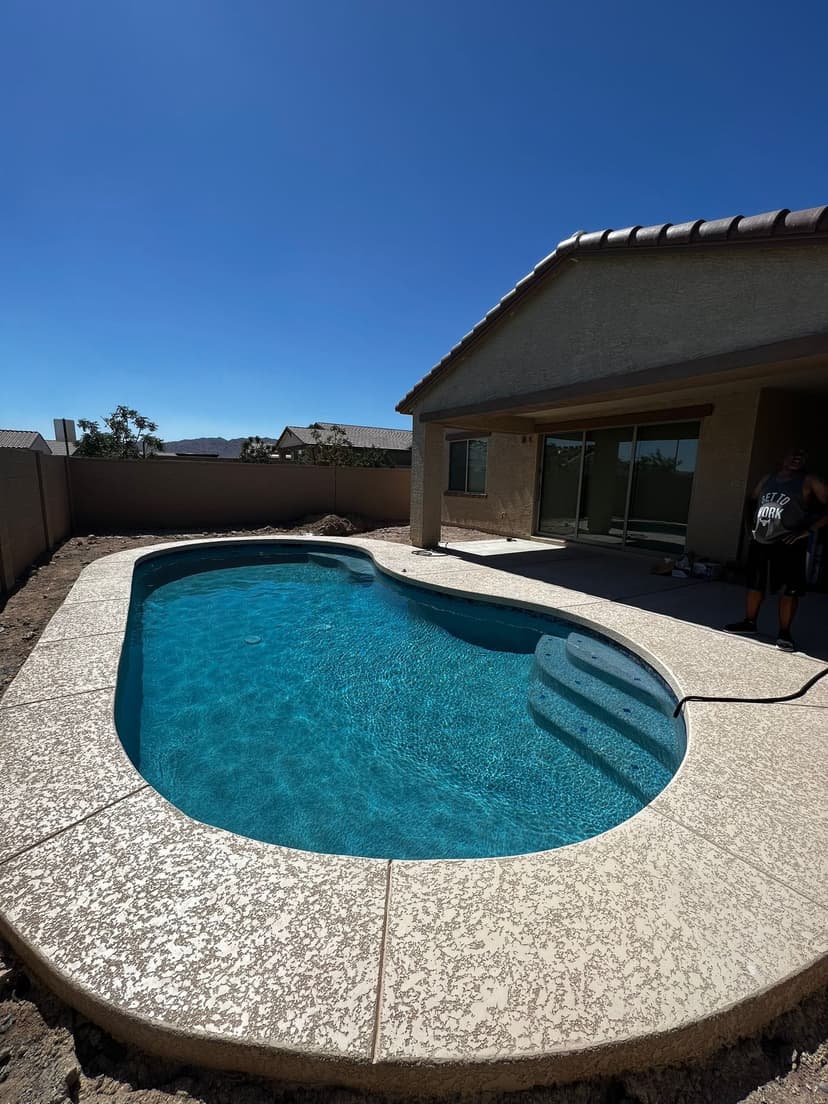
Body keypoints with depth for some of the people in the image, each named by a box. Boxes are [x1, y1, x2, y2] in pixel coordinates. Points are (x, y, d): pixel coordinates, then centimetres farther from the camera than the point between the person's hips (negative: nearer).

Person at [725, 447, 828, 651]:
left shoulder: (810, 482, -4)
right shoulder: (767, 480, 11)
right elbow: (753, 501, 26)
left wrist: (808, 530, -16)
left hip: (788, 545, -5)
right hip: (759, 543, 5)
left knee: (789, 590, -1)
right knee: (755, 585, 13)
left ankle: (784, 633, 8)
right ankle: (749, 622, 26)